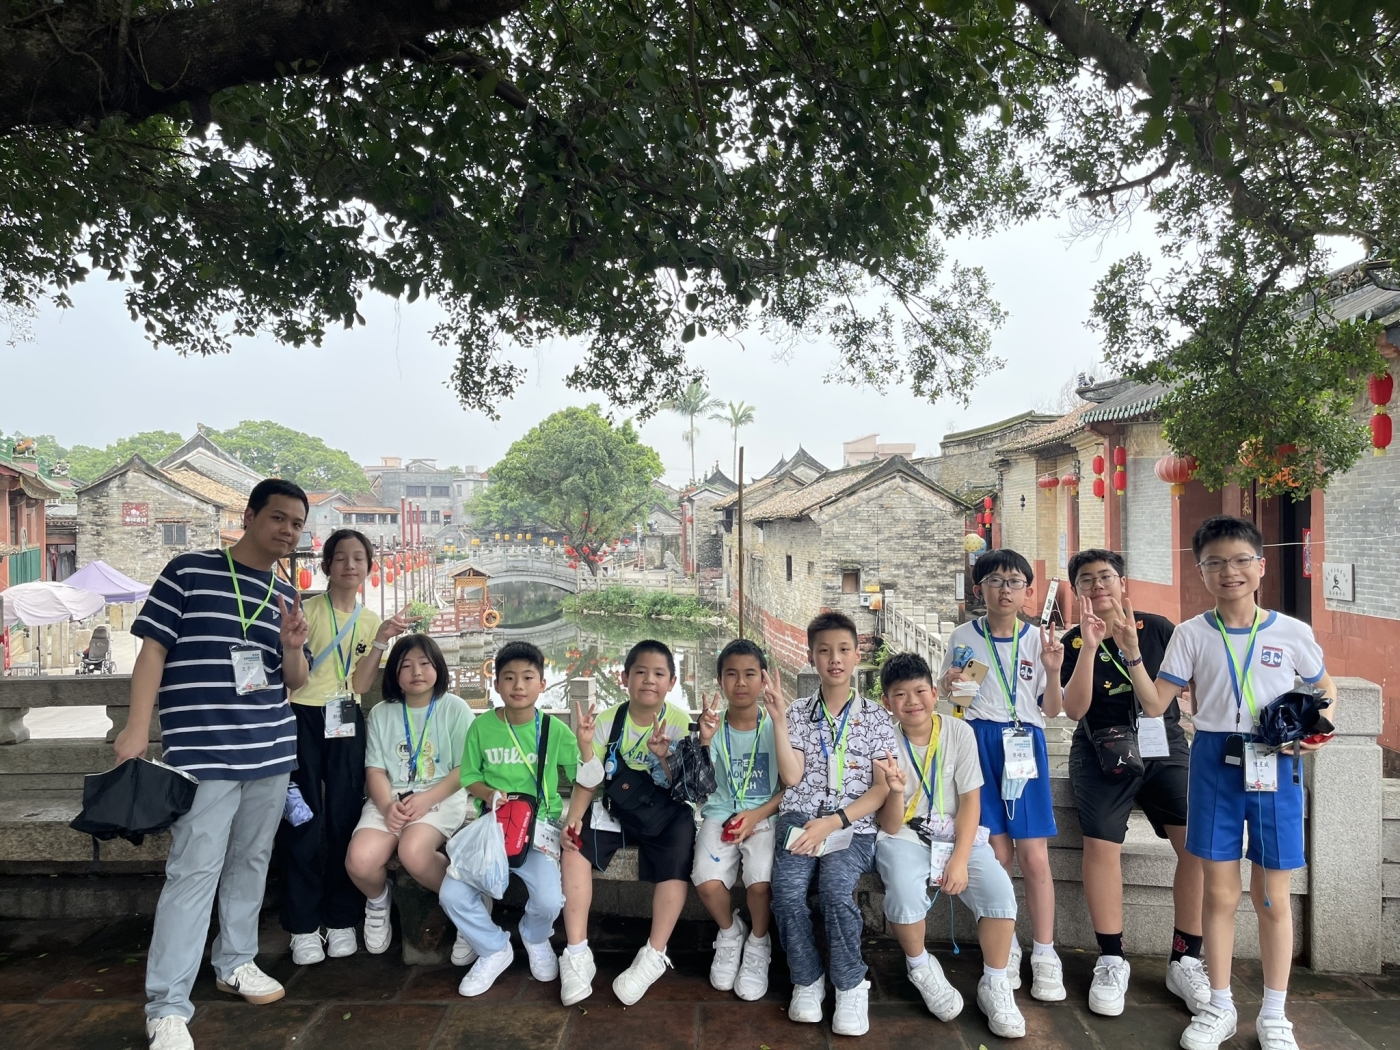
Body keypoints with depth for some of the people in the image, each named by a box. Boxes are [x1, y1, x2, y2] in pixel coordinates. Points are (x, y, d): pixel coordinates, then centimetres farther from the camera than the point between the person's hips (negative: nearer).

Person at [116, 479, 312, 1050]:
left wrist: (292, 647, -7)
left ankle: (235, 961, 32)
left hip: (272, 748, 6)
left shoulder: (288, 595, 12)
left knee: (251, 861, 15)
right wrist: (136, 727, -9)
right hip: (203, 750, -5)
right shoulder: (189, 570, -3)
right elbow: (153, 648, -4)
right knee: (194, 870, -6)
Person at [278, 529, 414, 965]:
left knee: (344, 820, 4)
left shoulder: (370, 621, 10)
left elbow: (361, 684, 3)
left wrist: (381, 641, -7)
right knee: (303, 820, -2)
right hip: (303, 718, -3)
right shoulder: (307, 609, -2)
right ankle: (303, 925, 9)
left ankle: (341, 920, 15)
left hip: (346, 722, 3)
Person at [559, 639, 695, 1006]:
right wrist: (575, 815, -16)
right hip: (615, 809, 2)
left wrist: (665, 757, -26)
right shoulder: (608, 721, -3)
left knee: (677, 862, -27)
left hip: (666, 813, -2)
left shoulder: (679, 722, -8)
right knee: (575, 846, -22)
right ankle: (577, 954, -16)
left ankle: (654, 956, -12)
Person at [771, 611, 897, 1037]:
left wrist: (834, 822, -12)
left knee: (836, 889, -30)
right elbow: (792, 777, 0)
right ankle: (807, 981, -1)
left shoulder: (877, 717, 8)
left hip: (853, 824, -1)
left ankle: (851, 985, -6)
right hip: (800, 817, 1)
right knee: (788, 892, -26)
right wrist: (778, 719, -9)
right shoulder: (797, 714, 11)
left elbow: (883, 788, 2)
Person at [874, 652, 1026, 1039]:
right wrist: (896, 791, -31)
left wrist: (960, 859, -16)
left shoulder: (959, 732, -7)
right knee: (905, 894, -31)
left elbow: (970, 802, -5)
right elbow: (891, 826, -10)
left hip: (957, 833, 2)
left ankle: (994, 985, -1)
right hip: (905, 837, -1)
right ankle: (921, 967, 1)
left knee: (999, 890, -24)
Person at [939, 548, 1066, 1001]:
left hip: (1026, 746, 0)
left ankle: (1044, 955, 11)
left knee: (1034, 856, -3)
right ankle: (1004, 948, 19)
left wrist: (1053, 672, -12)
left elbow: (1051, 710, 4)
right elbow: (948, 700, 12)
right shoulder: (963, 637, 3)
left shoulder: (1038, 639, 3)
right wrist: (949, 687, -10)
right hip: (980, 743, 0)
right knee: (997, 854, 1)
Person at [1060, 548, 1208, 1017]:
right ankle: (1111, 960, -5)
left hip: (1164, 748, 1)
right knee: (1100, 842, -21)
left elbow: (1158, 702, -4)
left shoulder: (1157, 628, 3)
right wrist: (1088, 647, -18)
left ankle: (1185, 960, -1)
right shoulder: (1074, 640, 4)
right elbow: (1075, 709, -9)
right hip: (1102, 754, -1)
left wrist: (1131, 653, -18)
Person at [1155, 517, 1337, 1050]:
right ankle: (1219, 1006, 25)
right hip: (1214, 764, 0)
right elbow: (1157, 703, -4)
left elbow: (1325, 688, 15)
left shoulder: (1293, 633, -1)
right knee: (1219, 892, 9)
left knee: (1271, 896, 9)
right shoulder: (1192, 634, -2)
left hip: (1274, 766, 0)